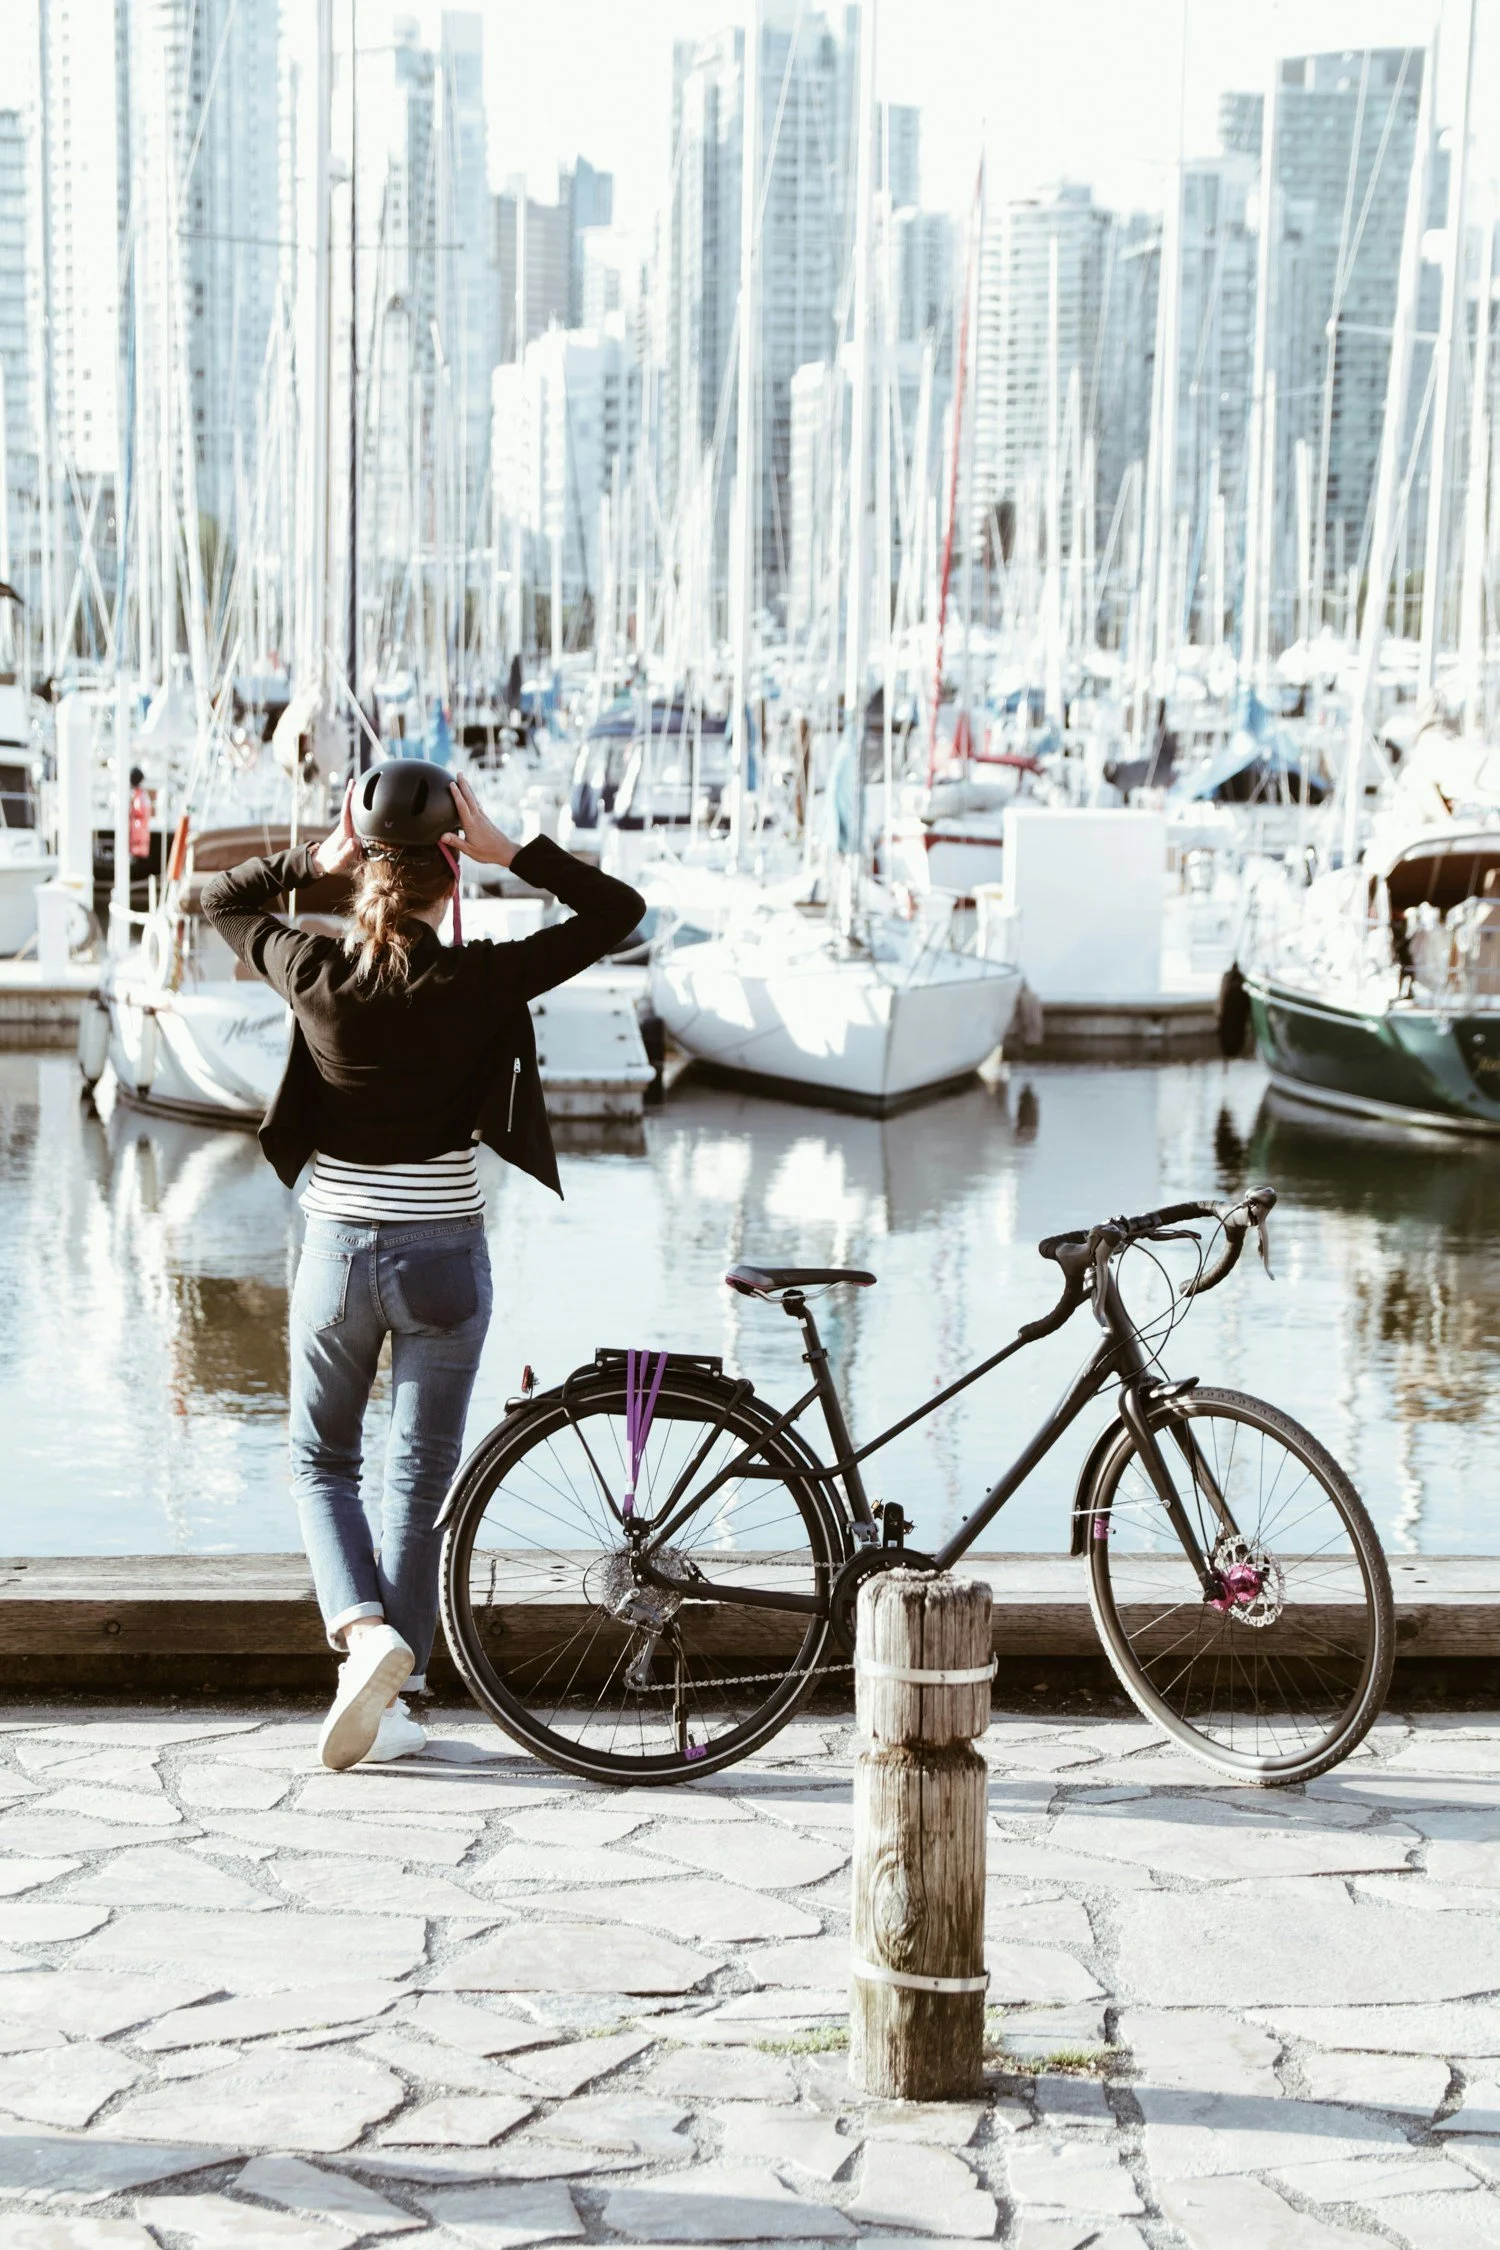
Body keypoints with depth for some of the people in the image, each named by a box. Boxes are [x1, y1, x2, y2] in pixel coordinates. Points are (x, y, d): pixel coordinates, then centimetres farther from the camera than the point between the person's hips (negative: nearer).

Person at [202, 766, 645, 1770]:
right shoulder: (478, 983, -12)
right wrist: (506, 849, -6)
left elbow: (222, 898, 13)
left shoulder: (317, 977, -7)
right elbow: (618, 910, -3)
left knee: (322, 1461, 19)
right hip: (445, 1260, -1)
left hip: (336, 1253, 1)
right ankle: (388, 1700, 13)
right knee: (419, 1482, 11)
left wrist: (319, 858, 2)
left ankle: (364, 1630, -4)